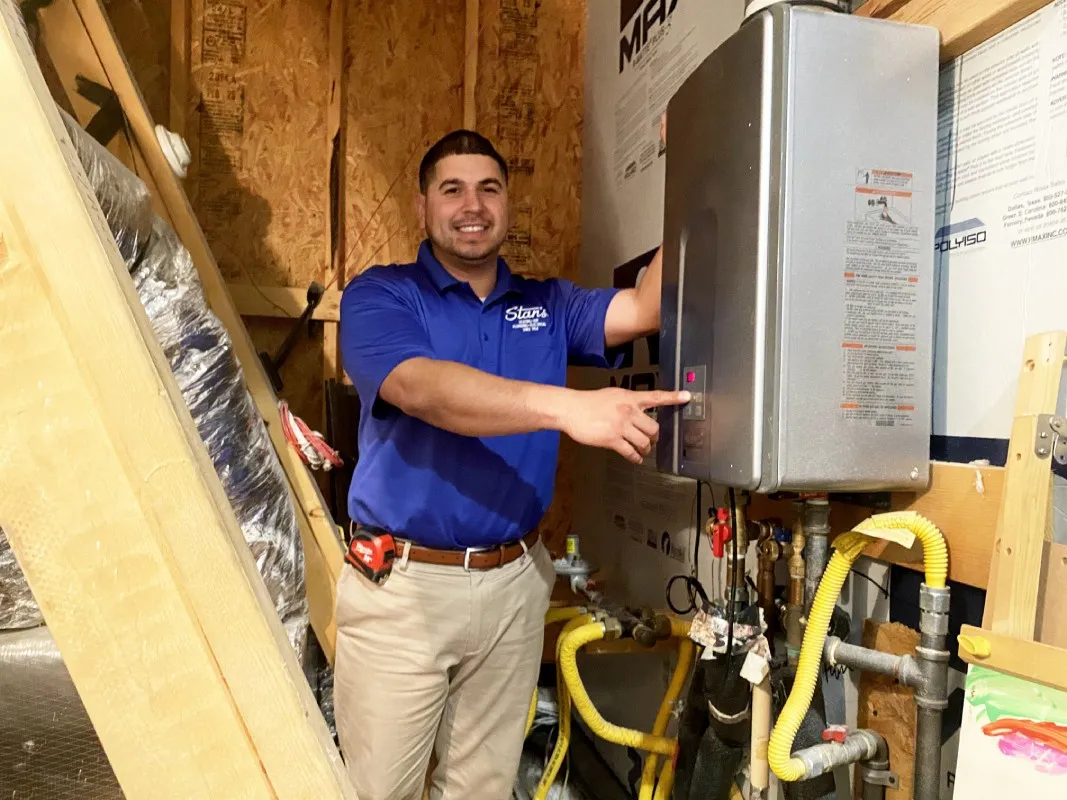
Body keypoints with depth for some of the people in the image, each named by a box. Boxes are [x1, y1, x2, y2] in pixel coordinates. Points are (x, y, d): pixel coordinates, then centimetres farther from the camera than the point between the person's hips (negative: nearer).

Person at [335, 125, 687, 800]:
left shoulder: (547, 305, 9)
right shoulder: (380, 295, -4)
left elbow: (648, 308, -6)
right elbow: (424, 389, -24)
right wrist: (568, 407, -37)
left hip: (514, 584, 4)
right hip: (402, 583, -3)